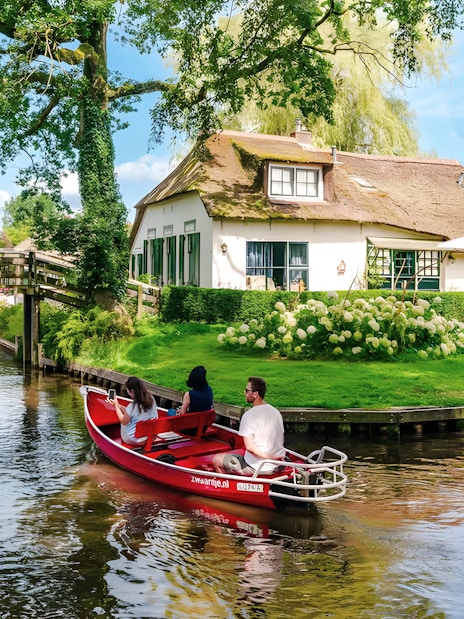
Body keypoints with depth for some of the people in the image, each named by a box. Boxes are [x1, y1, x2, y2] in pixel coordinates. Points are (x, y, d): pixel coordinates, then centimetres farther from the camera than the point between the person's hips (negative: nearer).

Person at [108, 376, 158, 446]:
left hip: (134, 440, -6)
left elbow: (124, 422, -7)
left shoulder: (132, 406, -27)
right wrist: (119, 406, 9)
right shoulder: (151, 399, -8)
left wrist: (116, 406, 1)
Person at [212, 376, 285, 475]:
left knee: (216, 460, 9)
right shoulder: (276, 412, 4)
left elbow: (250, 447, -24)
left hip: (256, 467, -8)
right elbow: (281, 441, 12)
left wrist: (270, 457, -17)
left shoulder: (249, 415, -18)